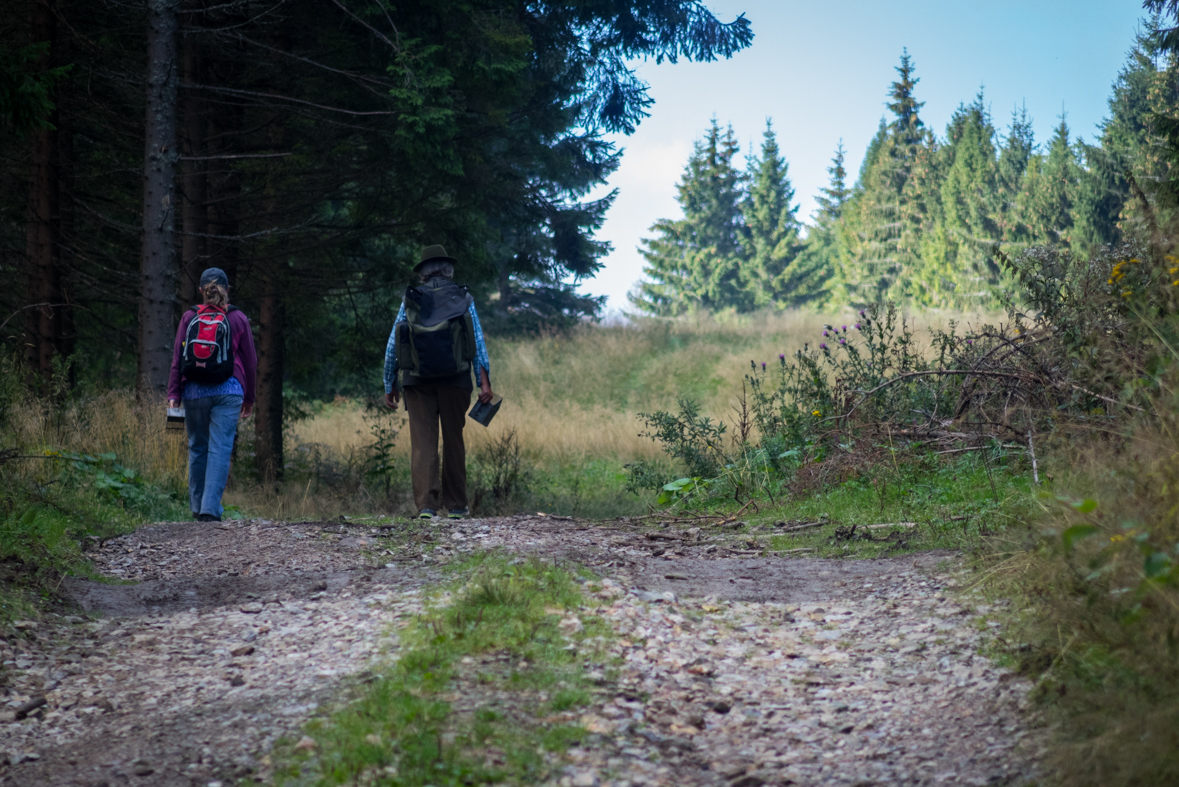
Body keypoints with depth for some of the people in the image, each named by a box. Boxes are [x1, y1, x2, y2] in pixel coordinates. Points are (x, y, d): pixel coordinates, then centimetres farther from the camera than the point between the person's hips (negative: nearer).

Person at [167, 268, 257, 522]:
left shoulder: (189, 318, 3)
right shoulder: (238, 319, 3)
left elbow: (177, 358, 1)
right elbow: (250, 362, 6)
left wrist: (173, 394, 4)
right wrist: (249, 398, 16)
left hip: (194, 392, 1)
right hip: (228, 393, -1)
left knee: (197, 448, 12)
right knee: (220, 449, -3)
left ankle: (198, 507, 17)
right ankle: (211, 508, -13)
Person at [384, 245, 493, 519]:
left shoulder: (409, 301, 8)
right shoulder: (463, 299, 6)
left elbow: (392, 347, 7)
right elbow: (478, 342, -3)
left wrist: (389, 386, 13)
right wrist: (484, 382, -6)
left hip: (417, 381, 0)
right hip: (455, 380, 0)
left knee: (422, 443, -3)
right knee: (453, 441, 10)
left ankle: (426, 504, -14)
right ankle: (455, 505, 15)